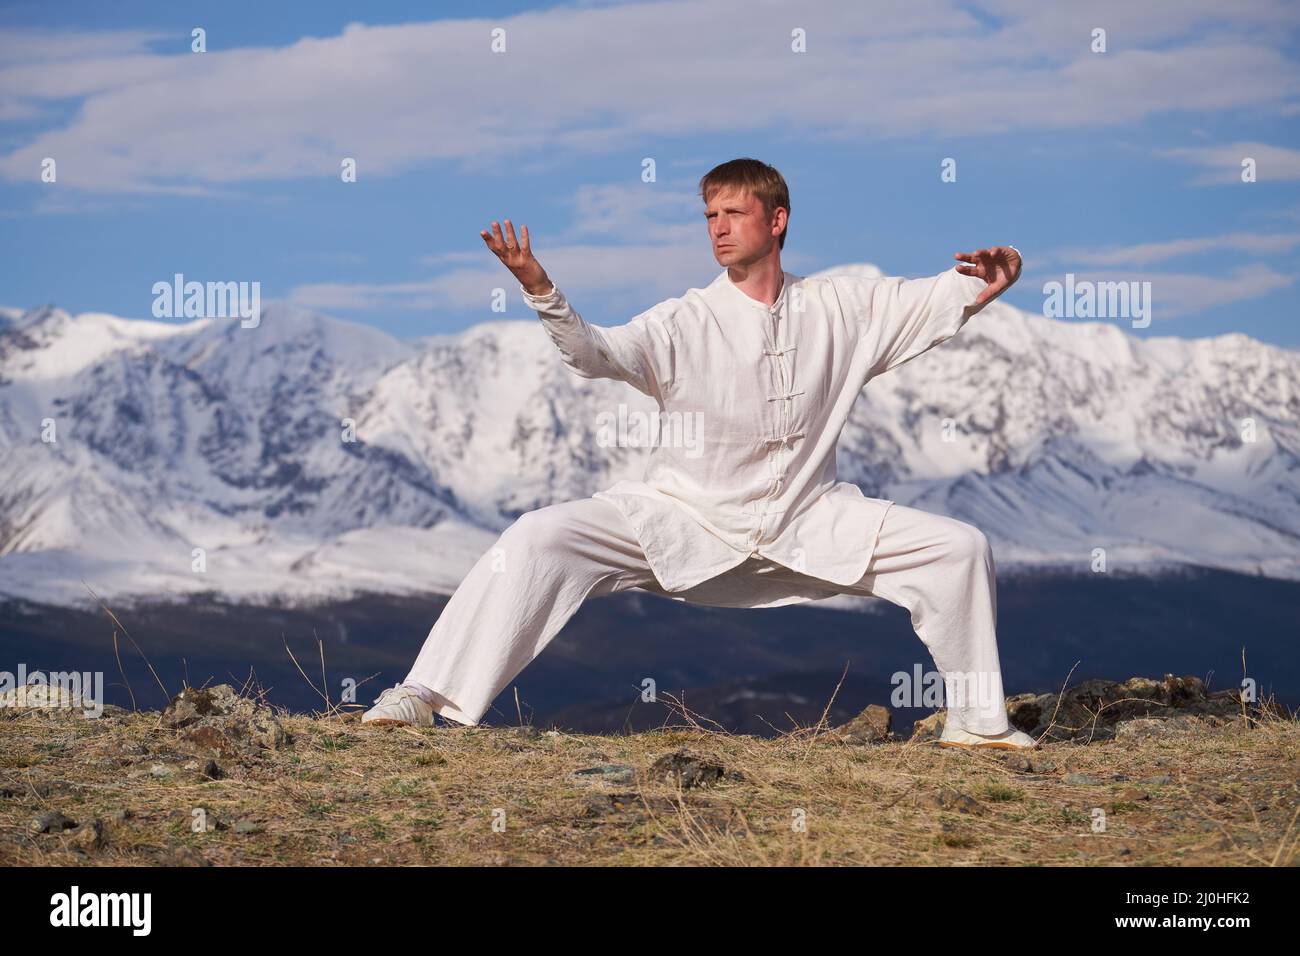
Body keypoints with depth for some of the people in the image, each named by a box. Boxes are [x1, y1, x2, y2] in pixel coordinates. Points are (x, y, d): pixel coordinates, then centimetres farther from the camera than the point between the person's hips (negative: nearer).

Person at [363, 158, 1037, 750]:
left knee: (958, 547, -6)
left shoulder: (840, 309, 2)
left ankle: (976, 719, 12)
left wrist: (979, 286, -12)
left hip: (807, 525, 3)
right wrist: (544, 296, -41)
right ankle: (427, 694, -16)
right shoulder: (685, 323, -9)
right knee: (538, 538, -22)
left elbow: (927, 301, 9)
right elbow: (600, 352, -23)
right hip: (684, 523, -2)